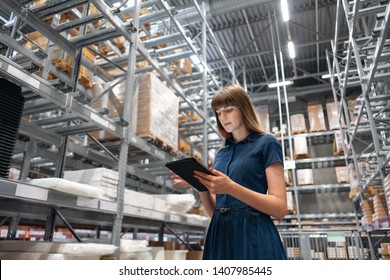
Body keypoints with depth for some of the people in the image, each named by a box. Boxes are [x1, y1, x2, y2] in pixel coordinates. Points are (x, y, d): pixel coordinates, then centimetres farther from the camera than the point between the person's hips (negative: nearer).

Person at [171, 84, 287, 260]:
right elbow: (214, 211, 10)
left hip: (254, 238, -5)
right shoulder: (221, 154, 14)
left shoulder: (266, 143, -2)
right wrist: (201, 185, -8)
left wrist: (231, 188, -22)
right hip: (220, 237, 5)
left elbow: (280, 208, -11)